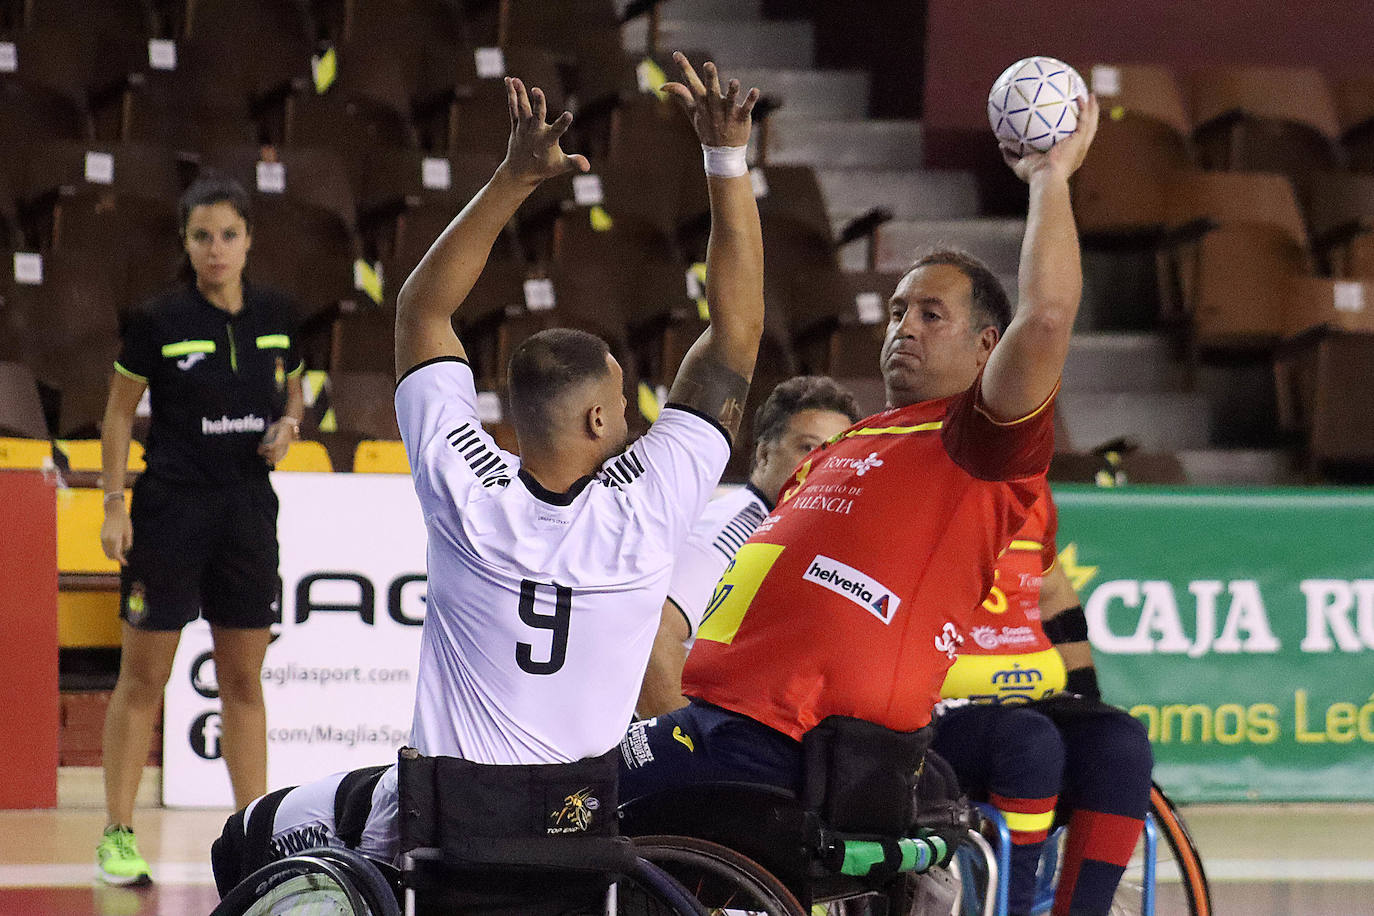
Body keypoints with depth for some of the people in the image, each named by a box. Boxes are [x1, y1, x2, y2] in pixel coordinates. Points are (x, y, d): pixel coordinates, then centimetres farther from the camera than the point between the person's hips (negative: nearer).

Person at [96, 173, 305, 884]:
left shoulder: (275, 316, 4)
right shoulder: (158, 320, -7)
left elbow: (292, 392, 19)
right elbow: (119, 411, 0)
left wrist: (287, 426, -3)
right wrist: (115, 504, -6)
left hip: (249, 509, 4)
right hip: (170, 507, -4)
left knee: (243, 679, 8)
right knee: (143, 678, -1)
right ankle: (117, 837, 4)